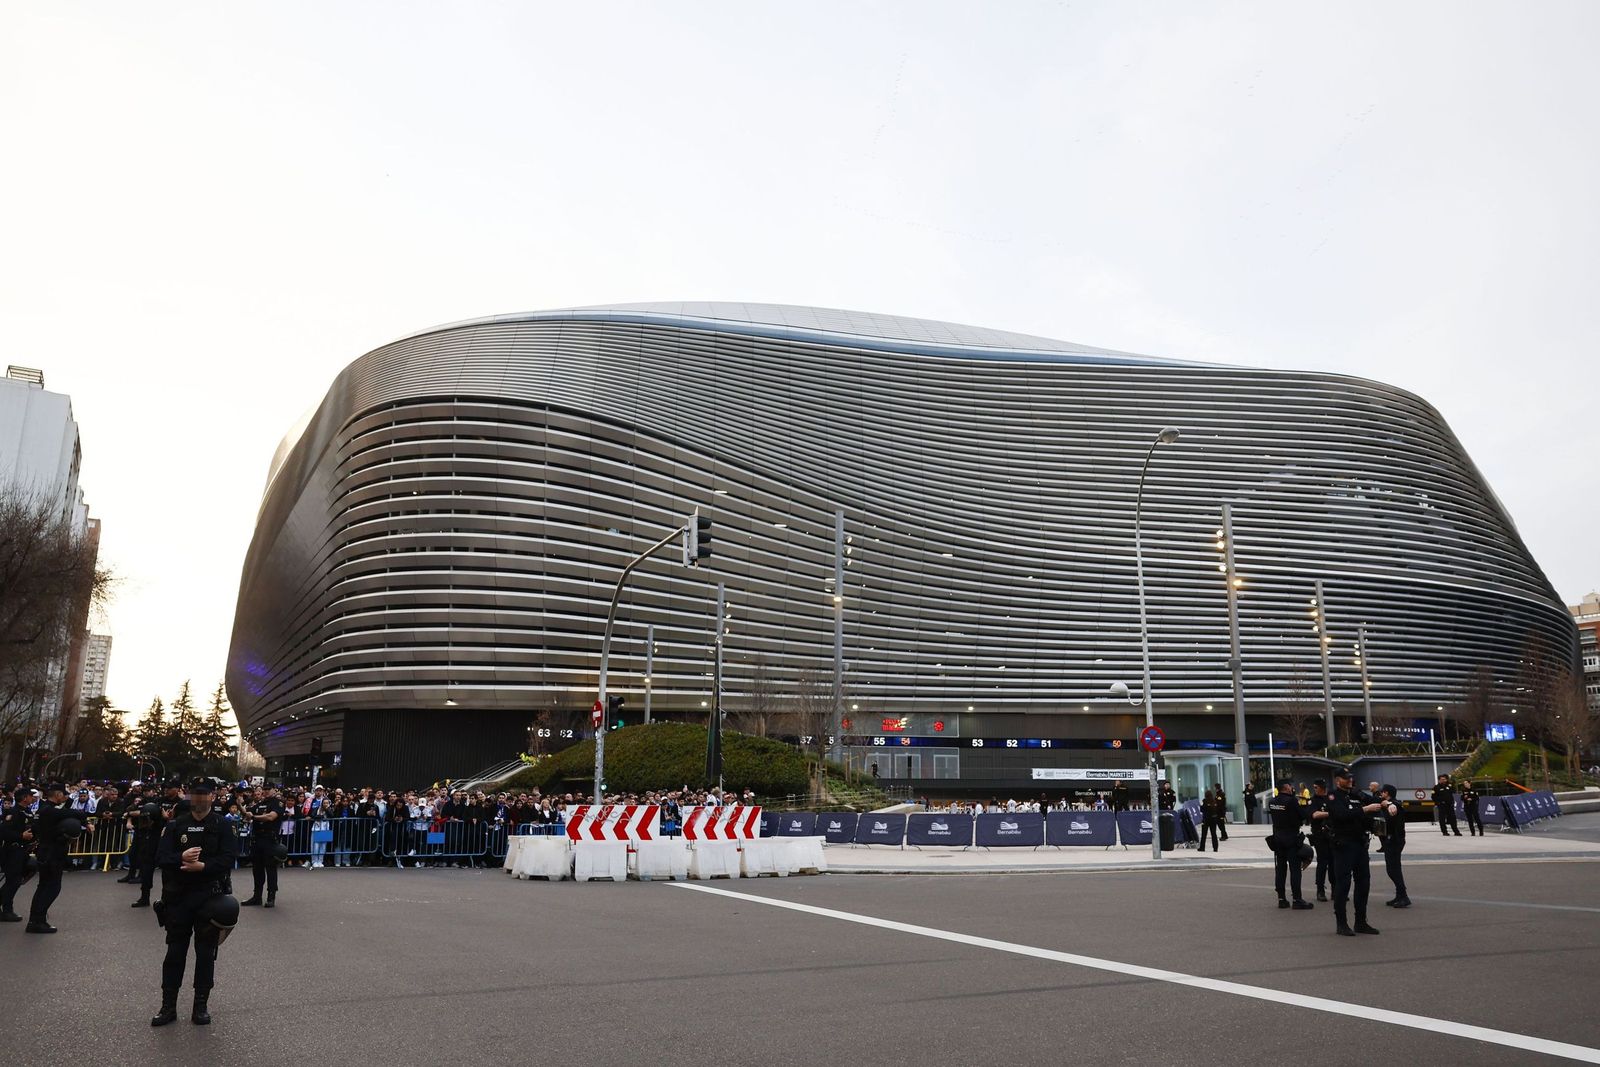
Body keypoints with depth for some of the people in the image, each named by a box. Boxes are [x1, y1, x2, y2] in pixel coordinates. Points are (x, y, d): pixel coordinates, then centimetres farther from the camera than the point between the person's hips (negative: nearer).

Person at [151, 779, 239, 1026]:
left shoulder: (223, 825, -1)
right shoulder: (176, 825, 6)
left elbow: (229, 857, -10)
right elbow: (160, 857, -1)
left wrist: (203, 866, -23)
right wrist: (181, 858, -20)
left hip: (210, 897, -2)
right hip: (178, 897, 2)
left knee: (206, 953, 5)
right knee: (175, 952, 7)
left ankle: (200, 1007, 15)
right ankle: (168, 1006, 18)